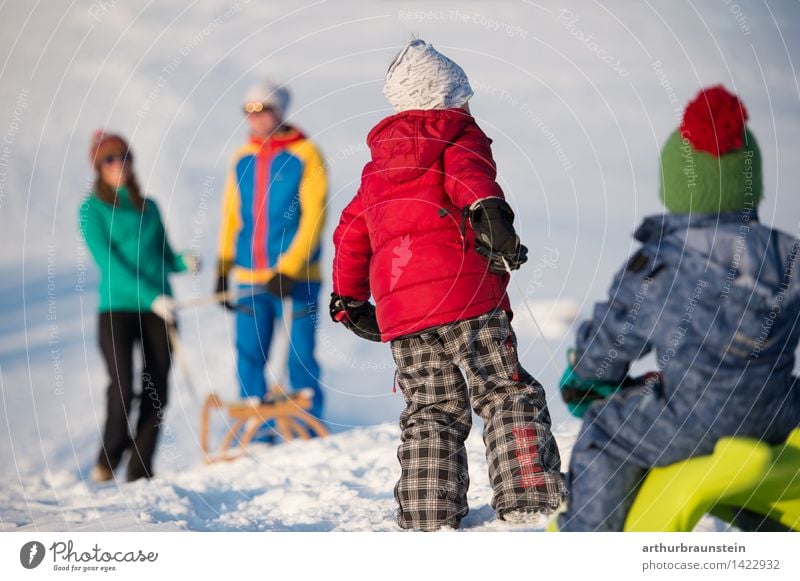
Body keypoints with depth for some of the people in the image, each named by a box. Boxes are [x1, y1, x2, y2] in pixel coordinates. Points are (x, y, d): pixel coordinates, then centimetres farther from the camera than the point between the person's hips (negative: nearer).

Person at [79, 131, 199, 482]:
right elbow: (108, 262, -9)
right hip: (117, 307, -4)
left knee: (156, 393, -1)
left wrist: (183, 262, -5)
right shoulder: (91, 209, 1)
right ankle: (108, 460, 6)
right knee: (123, 387, -17)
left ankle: (140, 471, 7)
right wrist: (151, 296, -19)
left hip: (158, 309, 5)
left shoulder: (149, 207, 17)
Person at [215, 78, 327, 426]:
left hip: (296, 278, -4)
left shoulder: (305, 156, -4)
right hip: (250, 279, 4)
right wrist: (223, 268, 11)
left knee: (300, 360, -2)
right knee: (249, 359, 3)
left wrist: (289, 270, -17)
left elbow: (313, 217, -9)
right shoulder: (242, 159, 10)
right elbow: (231, 215, 16)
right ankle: (258, 438, 11)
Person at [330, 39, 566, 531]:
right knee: (507, 393, -2)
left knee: (431, 408, 12)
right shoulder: (460, 134, 9)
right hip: (463, 291, -5)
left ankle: (429, 511, 2)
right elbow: (467, 172, -15)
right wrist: (490, 212, -33)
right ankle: (530, 496, -12)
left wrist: (349, 300, 35)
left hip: (397, 307, 5)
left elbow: (351, 231, 29)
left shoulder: (379, 163, 27)